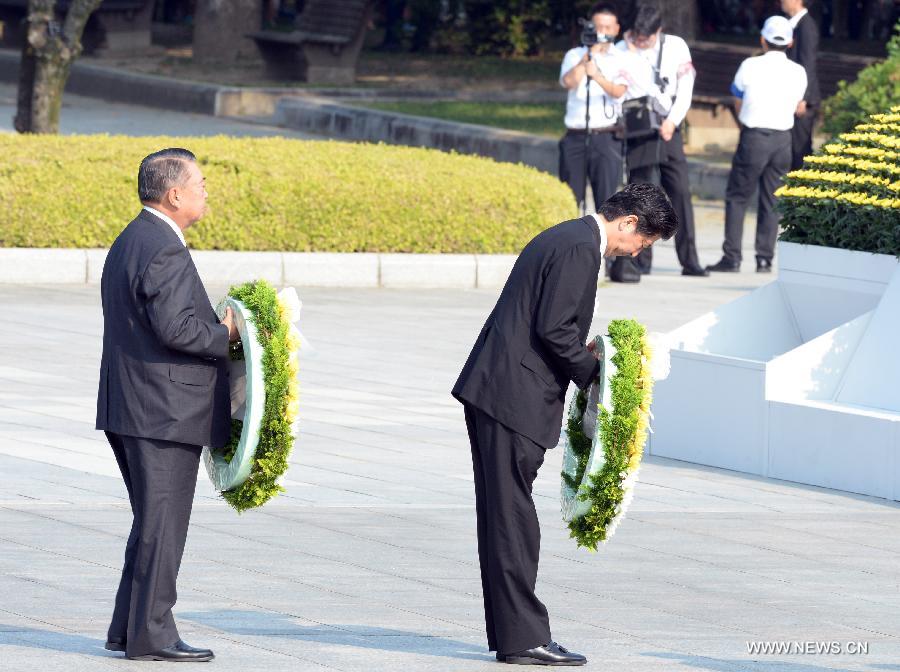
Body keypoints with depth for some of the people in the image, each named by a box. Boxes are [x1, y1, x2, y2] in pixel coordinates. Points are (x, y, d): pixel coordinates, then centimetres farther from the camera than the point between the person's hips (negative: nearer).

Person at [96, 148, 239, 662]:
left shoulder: (130, 242, 16)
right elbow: (175, 327, -25)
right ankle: (150, 634, -2)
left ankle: (128, 628, 18)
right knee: (163, 523, -5)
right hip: (165, 412, -10)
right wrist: (228, 335, -11)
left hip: (130, 408, 10)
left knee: (154, 522, 16)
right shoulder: (165, 251, -17)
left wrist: (215, 331, 13)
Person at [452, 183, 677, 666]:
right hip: (514, 395, -11)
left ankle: (509, 632, 14)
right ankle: (522, 637, -6)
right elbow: (554, 330, -19)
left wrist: (586, 362, 15)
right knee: (513, 517, -7)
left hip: (491, 389, 11)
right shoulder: (579, 249, -14)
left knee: (504, 515, 11)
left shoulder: (568, 239, 19)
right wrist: (594, 373, -6)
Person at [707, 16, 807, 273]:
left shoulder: (750, 66, -5)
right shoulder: (798, 73, 3)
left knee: (736, 197, 4)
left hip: (753, 136, -3)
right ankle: (765, 258, 8)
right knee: (771, 201, 11)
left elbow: (738, 101, 7)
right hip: (783, 138, 3)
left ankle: (732, 257, -2)